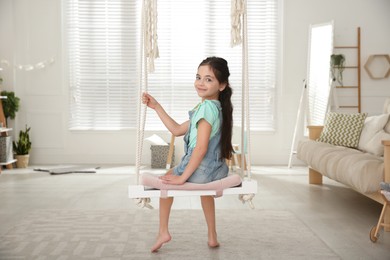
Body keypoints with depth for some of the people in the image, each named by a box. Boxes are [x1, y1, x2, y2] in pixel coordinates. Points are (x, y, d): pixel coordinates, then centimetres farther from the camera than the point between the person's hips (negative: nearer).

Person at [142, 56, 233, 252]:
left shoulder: (206, 107, -19)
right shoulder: (215, 106, 10)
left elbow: (201, 148, -25)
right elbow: (177, 130, 14)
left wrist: (183, 177, -19)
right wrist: (156, 107, 13)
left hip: (200, 169, -8)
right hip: (217, 170, 8)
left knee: (167, 179, 21)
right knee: (204, 180, 42)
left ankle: (163, 231, 25)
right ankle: (212, 236, 40)